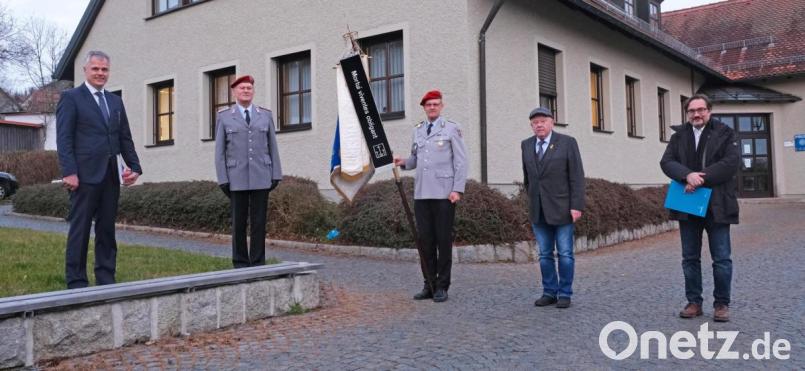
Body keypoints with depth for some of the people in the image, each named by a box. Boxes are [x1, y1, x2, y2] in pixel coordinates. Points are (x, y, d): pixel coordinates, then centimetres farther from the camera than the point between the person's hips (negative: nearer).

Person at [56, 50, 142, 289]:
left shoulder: (115, 101, 17)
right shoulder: (71, 97, 1)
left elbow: (125, 138, 16)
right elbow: (64, 138, -7)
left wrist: (135, 166, 5)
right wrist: (69, 172, -15)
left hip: (111, 175, 6)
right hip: (85, 174, -5)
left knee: (107, 229, 8)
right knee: (80, 228, -1)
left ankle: (106, 279, 15)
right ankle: (76, 282, 6)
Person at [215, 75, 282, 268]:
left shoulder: (265, 115, 8)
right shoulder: (224, 117, 3)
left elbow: (272, 147, 8)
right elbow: (220, 151, 1)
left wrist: (276, 175, 2)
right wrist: (223, 180, -6)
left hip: (261, 177, 1)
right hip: (237, 178, -1)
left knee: (259, 222, 2)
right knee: (239, 223, 3)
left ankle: (257, 264, 9)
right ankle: (240, 264, 12)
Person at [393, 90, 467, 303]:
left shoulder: (451, 129, 2)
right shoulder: (417, 130, 16)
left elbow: (461, 161, -2)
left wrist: (458, 189, -10)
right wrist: (404, 163, 1)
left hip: (444, 194, -5)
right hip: (421, 194, 5)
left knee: (443, 240, 0)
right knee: (425, 239, 7)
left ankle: (442, 287, 9)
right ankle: (429, 284, 16)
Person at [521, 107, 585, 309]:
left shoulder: (567, 142, -4)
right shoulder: (526, 145, 8)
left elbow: (577, 176, -7)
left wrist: (577, 206, -13)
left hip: (561, 208, -4)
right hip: (538, 210, 4)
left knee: (565, 254, 2)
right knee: (544, 254, 7)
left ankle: (565, 294, 11)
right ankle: (549, 292, 17)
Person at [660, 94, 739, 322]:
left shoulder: (725, 134, 1)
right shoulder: (679, 135, 10)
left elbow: (731, 162, -11)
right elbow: (666, 162, -2)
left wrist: (701, 179, -18)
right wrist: (688, 175, -21)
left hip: (716, 206, -3)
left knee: (722, 258, 2)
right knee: (690, 258, 9)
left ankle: (722, 304, 14)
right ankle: (694, 302, 19)